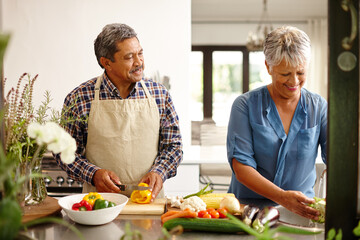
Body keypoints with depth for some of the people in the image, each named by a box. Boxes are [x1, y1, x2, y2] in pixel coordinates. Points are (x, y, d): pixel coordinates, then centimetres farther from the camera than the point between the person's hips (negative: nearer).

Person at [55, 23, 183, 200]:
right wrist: (93, 174, -13)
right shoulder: (78, 99, -2)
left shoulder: (159, 94, 5)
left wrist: (158, 172, -9)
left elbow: (173, 145, 10)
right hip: (100, 202, -1)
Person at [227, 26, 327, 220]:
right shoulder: (245, 105, -4)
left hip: (301, 210, 1)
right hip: (247, 206, -1)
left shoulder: (319, 107, 5)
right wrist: (282, 197, -24)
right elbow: (241, 167, -10)